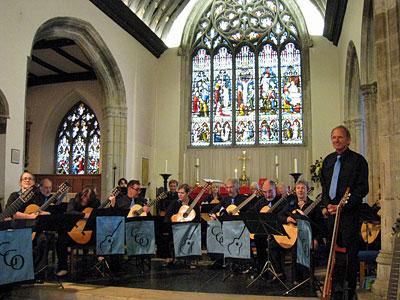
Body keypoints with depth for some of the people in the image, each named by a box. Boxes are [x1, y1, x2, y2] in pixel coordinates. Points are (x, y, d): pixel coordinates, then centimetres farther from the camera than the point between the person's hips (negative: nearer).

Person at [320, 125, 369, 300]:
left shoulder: (358, 160, -4)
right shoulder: (328, 160, 14)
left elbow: (362, 189, -9)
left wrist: (342, 206, -15)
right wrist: (327, 204, 2)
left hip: (349, 213, -5)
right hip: (331, 212, 5)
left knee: (350, 252, -1)